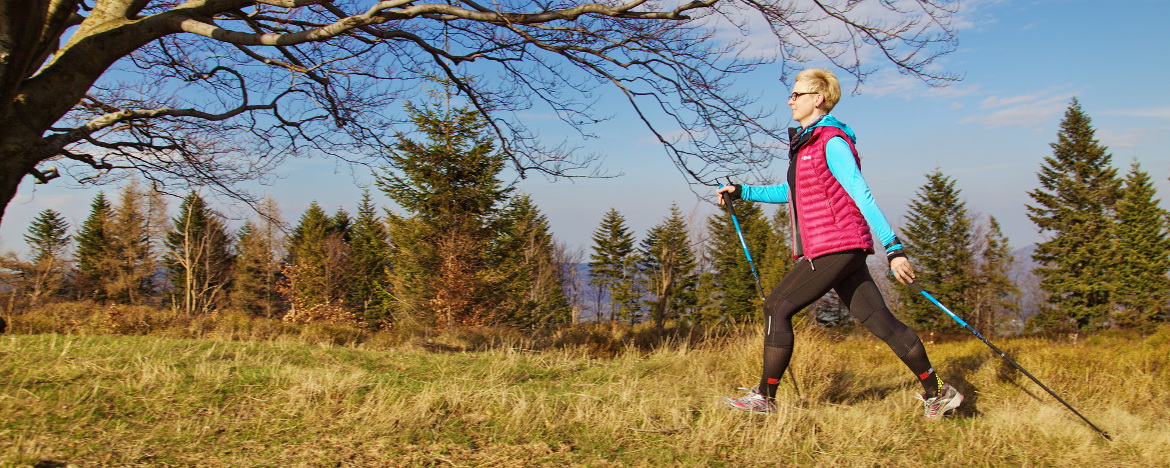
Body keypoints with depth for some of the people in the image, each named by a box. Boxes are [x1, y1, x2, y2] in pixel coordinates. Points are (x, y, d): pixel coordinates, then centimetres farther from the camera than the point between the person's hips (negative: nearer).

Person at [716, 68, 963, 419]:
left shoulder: (831, 142, -10)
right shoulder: (807, 143, 18)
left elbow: (862, 195, -17)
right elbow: (790, 192, 30)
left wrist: (893, 248, -21)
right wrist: (742, 192, 25)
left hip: (835, 247, -9)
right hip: (839, 249, 9)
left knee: (776, 308, -6)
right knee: (877, 318, 9)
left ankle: (764, 397, 2)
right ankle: (938, 393, 15)